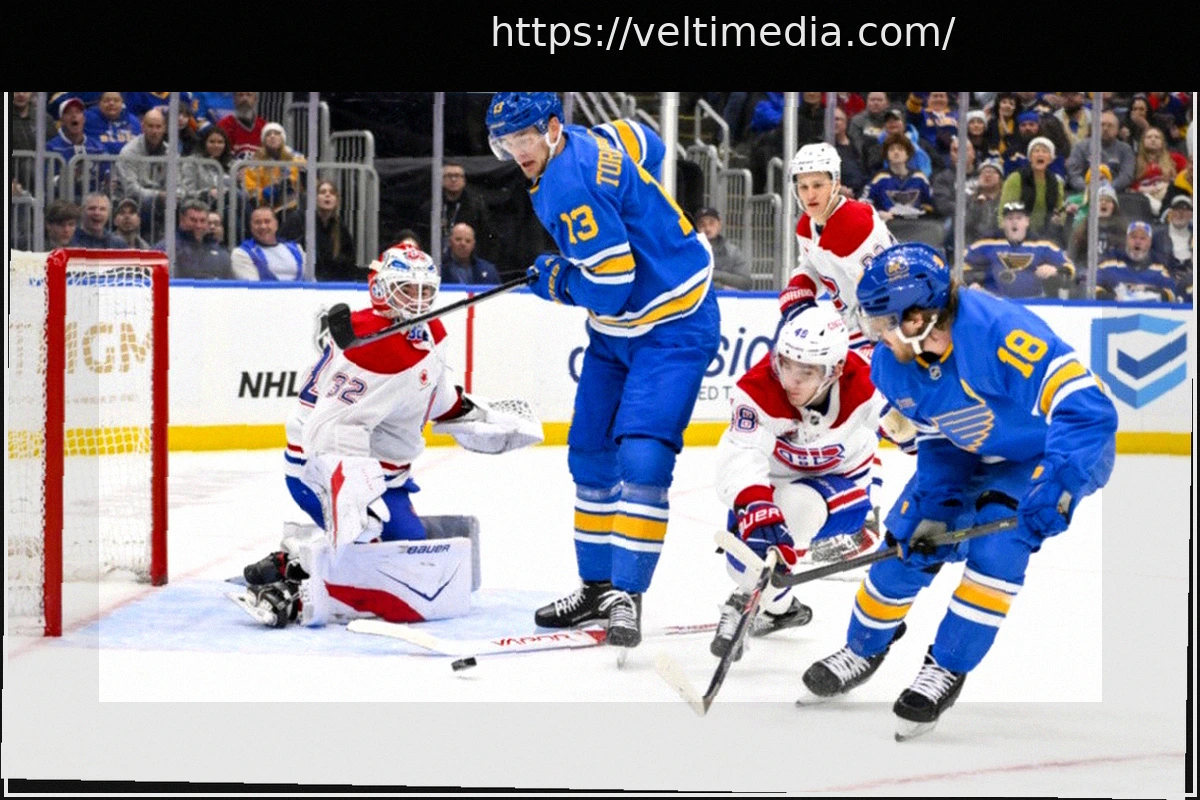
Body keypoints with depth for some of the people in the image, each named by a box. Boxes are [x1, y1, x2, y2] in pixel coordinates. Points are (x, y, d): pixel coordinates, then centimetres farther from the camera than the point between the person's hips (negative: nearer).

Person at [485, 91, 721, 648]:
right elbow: (643, 143, 23)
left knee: (641, 457, -19)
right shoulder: (584, 145, 3)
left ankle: (626, 595, -15)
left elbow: (608, 286, -28)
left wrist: (554, 280, -9)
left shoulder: (571, 187, -26)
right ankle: (597, 587, 23)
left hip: (672, 327, -11)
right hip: (617, 330, 11)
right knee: (590, 455, 13)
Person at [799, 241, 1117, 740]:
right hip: (971, 453, 7)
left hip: (1058, 450, -7)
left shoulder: (998, 332, -39)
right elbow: (936, 439, 1)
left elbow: (1086, 407, -42)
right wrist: (933, 508, -11)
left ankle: (947, 668, -10)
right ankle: (863, 650, 27)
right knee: (907, 541, 2)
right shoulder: (892, 366, -14)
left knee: (996, 542, -26)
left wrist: (1054, 488, -48)